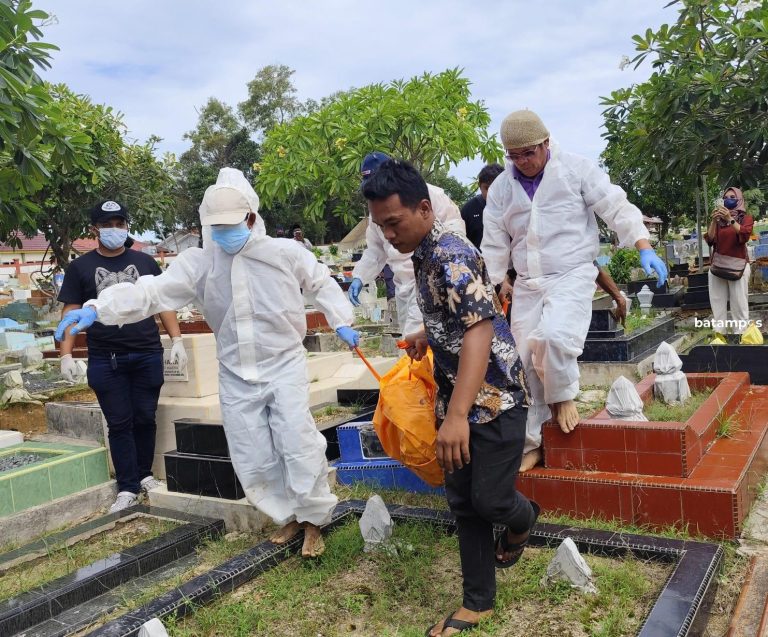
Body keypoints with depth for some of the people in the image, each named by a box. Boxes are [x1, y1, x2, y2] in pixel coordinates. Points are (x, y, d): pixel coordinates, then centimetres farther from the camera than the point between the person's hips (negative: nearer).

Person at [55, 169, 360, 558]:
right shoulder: (198, 263, -3)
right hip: (235, 375, 3)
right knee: (252, 460, 7)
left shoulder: (285, 252, -6)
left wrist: (340, 322, 1)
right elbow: (153, 291, -12)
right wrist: (97, 308, -24)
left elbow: (322, 283, 9)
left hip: (284, 365, -3)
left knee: (298, 445, -8)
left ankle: (312, 521, 13)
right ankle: (289, 516, 29)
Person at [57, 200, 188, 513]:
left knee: (145, 419, 8)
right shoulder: (80, 267, 5)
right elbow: (71, 312, 4)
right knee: (119, 424, 4)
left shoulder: (144, 262, 8)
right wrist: (66, 355, -4)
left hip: (147, 355, 1)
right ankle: (127, 488, 10)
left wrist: (176, 339, 0)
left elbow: (163, 302, 9)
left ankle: (145, 475, 24)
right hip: (105, 360, -1)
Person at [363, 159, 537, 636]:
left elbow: (479, 329, -32)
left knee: (489, 499, -2)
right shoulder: (425, 255, 8)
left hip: (495, 397, -9)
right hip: (458, 398, 9)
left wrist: (457, 415, -38)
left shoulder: (452, 256, -21)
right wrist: (427, 337, 22)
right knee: (463, 503, 10)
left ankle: (523, 518, 34)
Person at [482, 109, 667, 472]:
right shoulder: (500, 188, 5)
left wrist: (645, 249, -17)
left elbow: (617, 208, -5)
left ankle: (563, 396, 1)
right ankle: (530, 444, 15)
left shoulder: (576, 169, -4)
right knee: (525, 360, 1)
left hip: (573, 275, -4)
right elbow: (494, 245, 9)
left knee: (553, 336, -31)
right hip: (527, 284, 4)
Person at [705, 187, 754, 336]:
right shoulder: (719, 220, 14)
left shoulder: (746, 218, 9)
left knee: (739, 304, -9)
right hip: (717, 265, 3)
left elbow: (744, 236, -10)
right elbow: (710, 240, 4)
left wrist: (730, 220, -18)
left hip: (737, 265, -3)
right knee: (717, 304, -1)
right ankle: (719, 336, 0)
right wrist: (714, 221, -7)